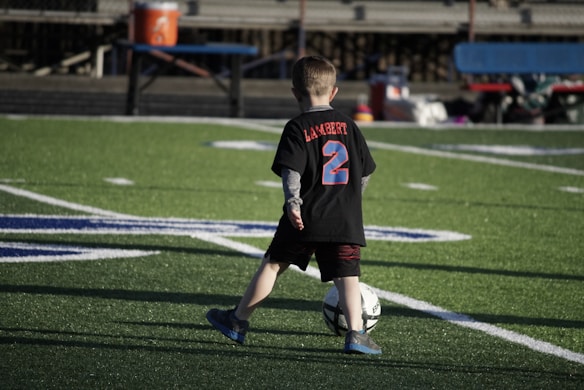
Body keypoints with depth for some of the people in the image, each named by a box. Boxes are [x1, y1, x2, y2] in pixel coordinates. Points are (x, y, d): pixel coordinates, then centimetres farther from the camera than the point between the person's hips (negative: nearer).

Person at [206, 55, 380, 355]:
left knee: (273, 263, 11)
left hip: (305, 219, -2)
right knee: (346, 274, -2)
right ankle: (356, 333, -19)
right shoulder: (348, 125, 11)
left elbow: (291, 171, -17)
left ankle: (238, 320, 22)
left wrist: (293, 202, -24)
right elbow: (365, 171, 17)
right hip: (347, 222, 2)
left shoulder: (297, 128, -3)